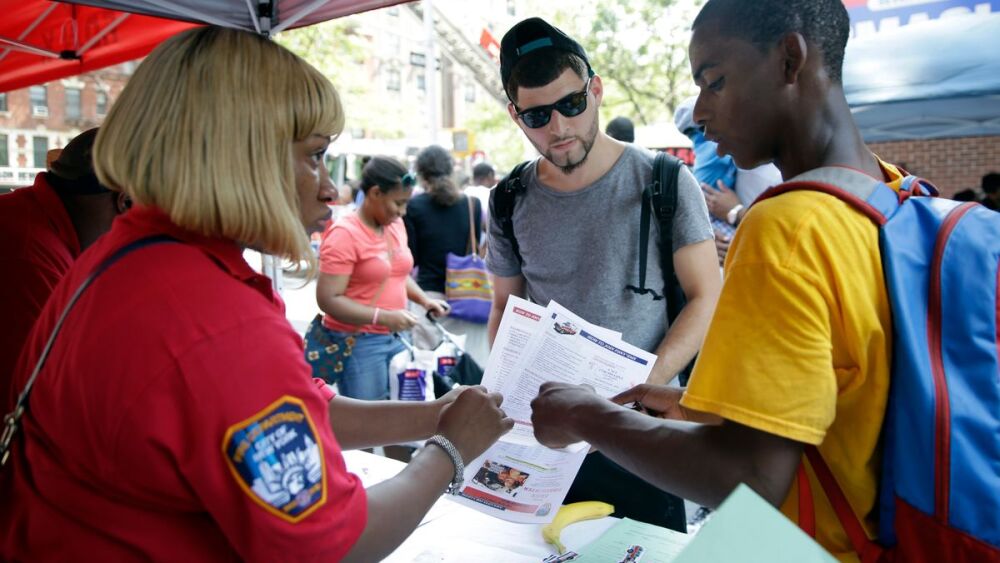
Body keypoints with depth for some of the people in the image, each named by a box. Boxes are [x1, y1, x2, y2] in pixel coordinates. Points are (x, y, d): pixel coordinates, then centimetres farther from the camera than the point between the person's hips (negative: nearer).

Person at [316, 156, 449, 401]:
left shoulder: (396, 225, 7)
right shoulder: (344, 234, -15)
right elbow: (328, 300, -19)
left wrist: (424, 300, 5)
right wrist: (384, 317, -25)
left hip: (395, 338, 7)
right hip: (358, 343, -7)